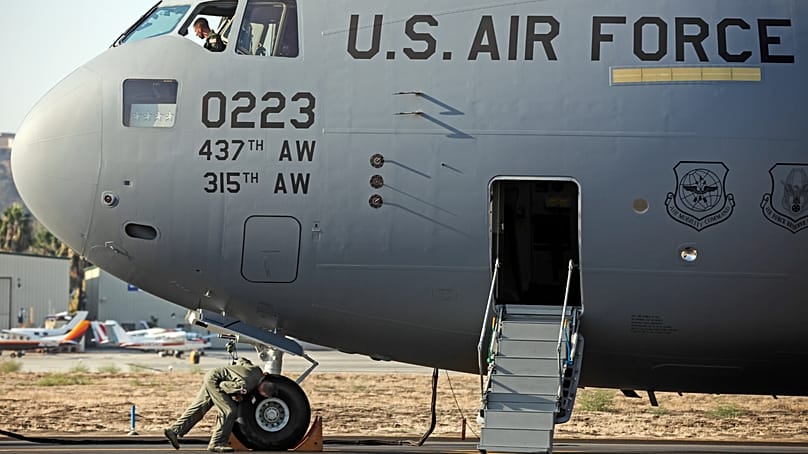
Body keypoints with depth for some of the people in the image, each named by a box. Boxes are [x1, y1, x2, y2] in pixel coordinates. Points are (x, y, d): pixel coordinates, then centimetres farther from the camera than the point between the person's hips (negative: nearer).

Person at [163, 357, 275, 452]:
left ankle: (173, 430, 18)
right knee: (229, 411, -14)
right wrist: (236, 396, -9)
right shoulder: (246, 386, -30)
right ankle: (216, 444, -9)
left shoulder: (257, 370, -6)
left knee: (197, 409, 13)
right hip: (214, 381, -9)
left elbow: (241, 360, 11)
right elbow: (223, 385, -22)